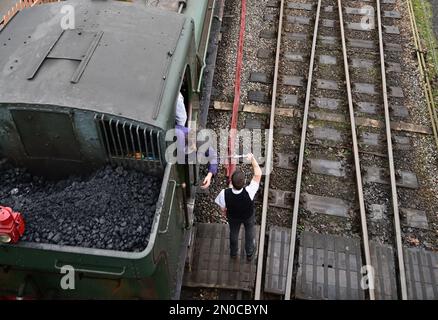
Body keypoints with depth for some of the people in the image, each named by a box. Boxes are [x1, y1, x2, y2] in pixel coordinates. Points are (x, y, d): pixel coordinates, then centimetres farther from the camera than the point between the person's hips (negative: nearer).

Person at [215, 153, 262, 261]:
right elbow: (258, 174, -34)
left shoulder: (224, 194, -42)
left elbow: (223, 209, -20)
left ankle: (233, 252, 61)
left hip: (233, 217, 1)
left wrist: (226, 213, 4)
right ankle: (249, 254, 58)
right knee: (250, 233, 31)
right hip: (249, 216, -1)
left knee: (233, 233, 33)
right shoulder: (249, 192, -47)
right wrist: (252, 158, -24)